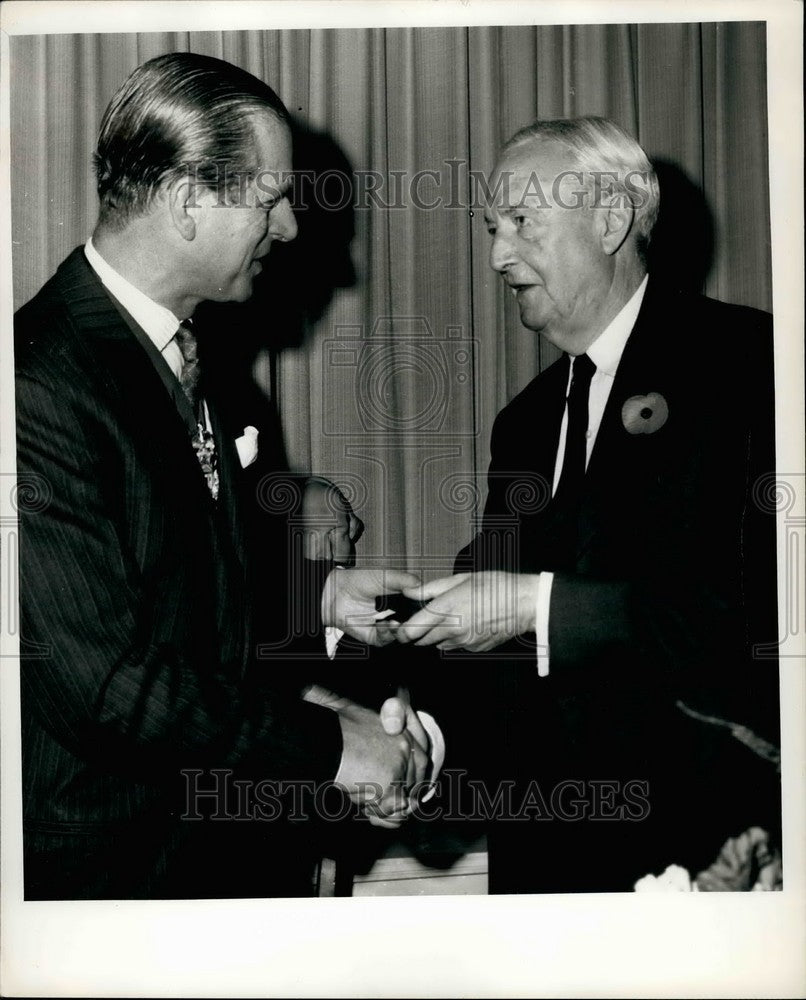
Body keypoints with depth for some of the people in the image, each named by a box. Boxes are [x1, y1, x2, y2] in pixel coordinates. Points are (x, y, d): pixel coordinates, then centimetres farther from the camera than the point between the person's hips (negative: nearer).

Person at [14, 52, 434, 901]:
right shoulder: (41, 386, -23)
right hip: (119, 862, -8)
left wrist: (318, 593, 5)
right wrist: (327, 744, -19)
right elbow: (101, 683, -25)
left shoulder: (179, 355, 7)